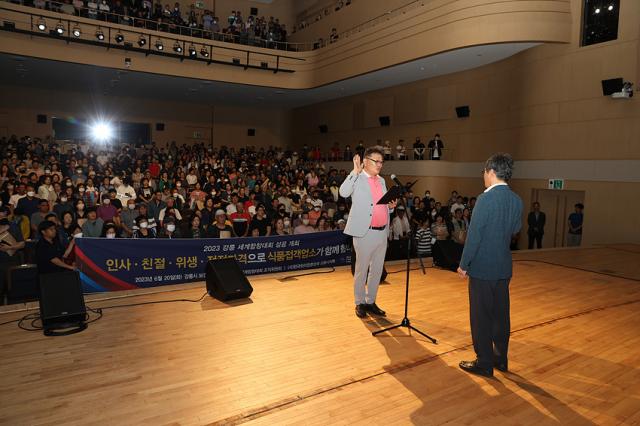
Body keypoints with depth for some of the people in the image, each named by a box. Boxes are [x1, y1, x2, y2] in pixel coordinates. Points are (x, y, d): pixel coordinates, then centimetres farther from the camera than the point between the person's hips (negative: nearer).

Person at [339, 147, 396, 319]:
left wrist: (391, 205, 1)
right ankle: (360, 303, 21)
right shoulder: (356, 179, -5)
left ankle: (371, 302, 28)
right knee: (361, 271, 6)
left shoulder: (381, 181, 15)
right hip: (364, 233, -6)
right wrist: (355, 171, -24)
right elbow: (343, 193, -25)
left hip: (382, 232, 6)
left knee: (377, 270, 14)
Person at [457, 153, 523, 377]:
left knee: (481, 317, 5)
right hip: (504, 267, 7)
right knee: (501, 314, 17)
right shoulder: (517, 201, 2)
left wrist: (464, 264, -9)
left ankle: (484, 363, 14)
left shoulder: (485, 199, -19)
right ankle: (501, 358, 29)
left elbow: (474, 235, -18)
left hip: (482, 268, -7)